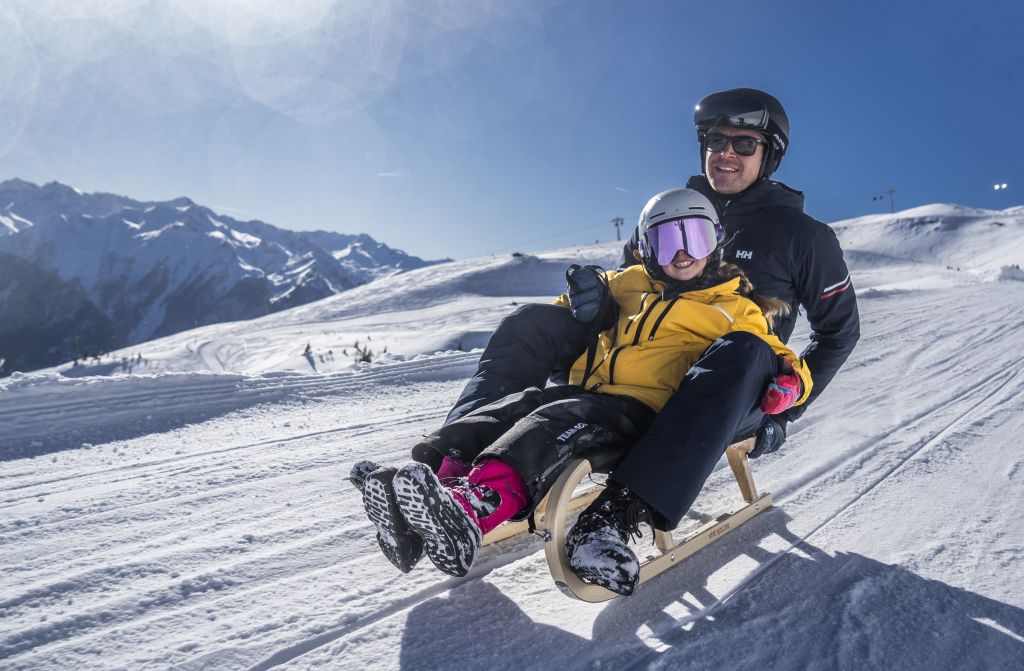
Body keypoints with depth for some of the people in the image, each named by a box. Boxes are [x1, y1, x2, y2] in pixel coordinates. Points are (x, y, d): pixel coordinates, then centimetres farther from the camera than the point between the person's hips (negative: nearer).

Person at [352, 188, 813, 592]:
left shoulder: (734, 310, 18)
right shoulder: (630, 284, 27)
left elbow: (779, 358, 16)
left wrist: (788, 382, -8)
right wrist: (588, 304, 16)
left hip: (646, 416, -5)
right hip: (589, 394, 5)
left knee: (561, 424, -35)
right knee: (520, 405, -25)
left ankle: (473, 507, -57)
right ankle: (441, 479, -44)